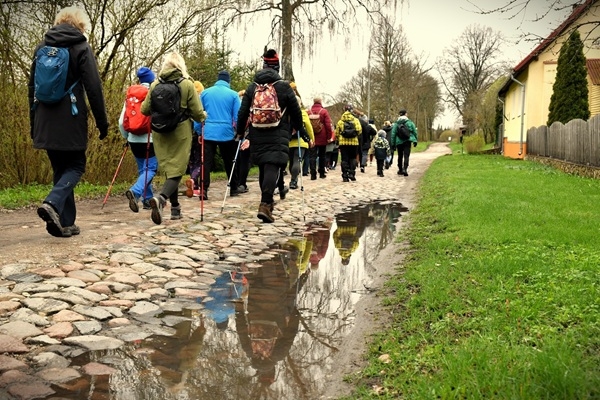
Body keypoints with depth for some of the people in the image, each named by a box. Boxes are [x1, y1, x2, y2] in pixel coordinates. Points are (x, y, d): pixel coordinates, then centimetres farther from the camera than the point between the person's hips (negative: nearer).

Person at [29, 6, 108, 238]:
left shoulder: (41, 47, 14)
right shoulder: (81, 48, -3)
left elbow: (32, 87, 17)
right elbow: (93, 88, -9)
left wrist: (34, 122, 22)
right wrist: (102, 121, -3)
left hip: (46, 121, 5)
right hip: (70, 120, -5)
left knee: (60, 169, 12)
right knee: (76, 165, 7)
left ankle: (65, 223, 9)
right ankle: (52, 204, -18)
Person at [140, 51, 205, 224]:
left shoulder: (155, 84, 0)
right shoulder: (187, 84, -7)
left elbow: (145, 110, 5)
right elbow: (197, 112, -8)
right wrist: (203, 117, 14)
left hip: (160, 133, 3)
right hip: (180, 133, -3)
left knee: (168, 169, 15)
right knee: (177, 171, 0)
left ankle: (175, 208, 21)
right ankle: (161, 198, -26)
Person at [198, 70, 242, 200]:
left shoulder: (205, 92, 6)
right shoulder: (233, 94, 0)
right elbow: (237, 116, -1)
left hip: (208, 132, 1)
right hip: (226, 133, -1)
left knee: (206, 162, 1)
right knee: (229, 162, 13)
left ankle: (203, 189, -9)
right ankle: (233, 188, 22)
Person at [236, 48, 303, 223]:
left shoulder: (252, 87, 5)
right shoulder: (284, 87, -3)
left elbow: (243, 112, 5)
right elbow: (296, 112, 1)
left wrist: (240, 132, 15)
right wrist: (298, 128, 18)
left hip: (257, 136, 4)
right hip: (278, 137, -3)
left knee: (263, 168, 17)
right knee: (272, 169, -8)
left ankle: (267, 202, 28)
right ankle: (265, 205, -22)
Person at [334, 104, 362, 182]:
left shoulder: (340, 121, 4)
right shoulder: (355, 120, 1)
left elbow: (336, 133, 4)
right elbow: (359, 131, -9)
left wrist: (339, 140, 16)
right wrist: (356, 136, 10)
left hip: (343, 143, 1)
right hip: (354, 142, -1)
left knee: (344, 159, 4)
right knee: (352, 158, 11)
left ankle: (345, 176, 1)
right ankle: (351, 174, 2)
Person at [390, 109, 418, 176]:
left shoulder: (396, 123, -1)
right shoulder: (410, 122, -2)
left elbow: (393, 134, -1)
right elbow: (414, 132, 1)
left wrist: (393, 144, 5)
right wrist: (415, 141, 10)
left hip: (399, 142, 2)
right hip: (407, 141, -2)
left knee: (400, 156, 16)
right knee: (406, 155, -4)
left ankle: (400, 170, 25)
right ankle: (405, 169, -22)